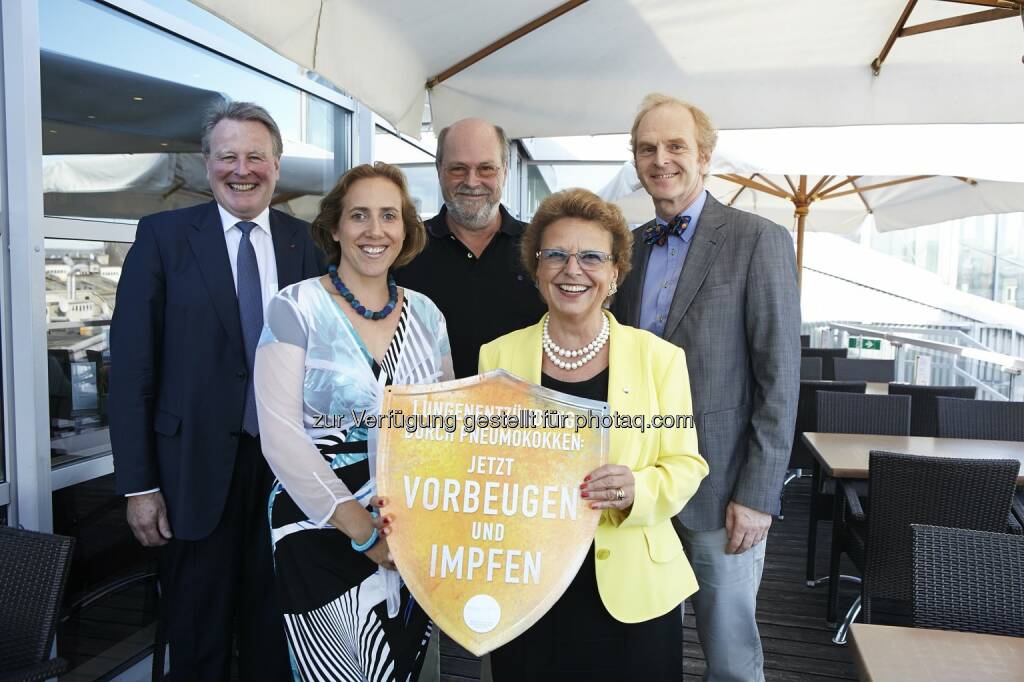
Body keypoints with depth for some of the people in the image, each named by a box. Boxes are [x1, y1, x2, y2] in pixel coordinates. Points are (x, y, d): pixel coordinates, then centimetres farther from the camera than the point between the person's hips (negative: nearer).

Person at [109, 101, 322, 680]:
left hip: (287, 464, 2)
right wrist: (138, 484, -7)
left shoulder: (306, 242, 3)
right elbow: (132, 364, -5)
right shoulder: (164, 235, -2)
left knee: (275, 631, 16)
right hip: (197, 468, -1)